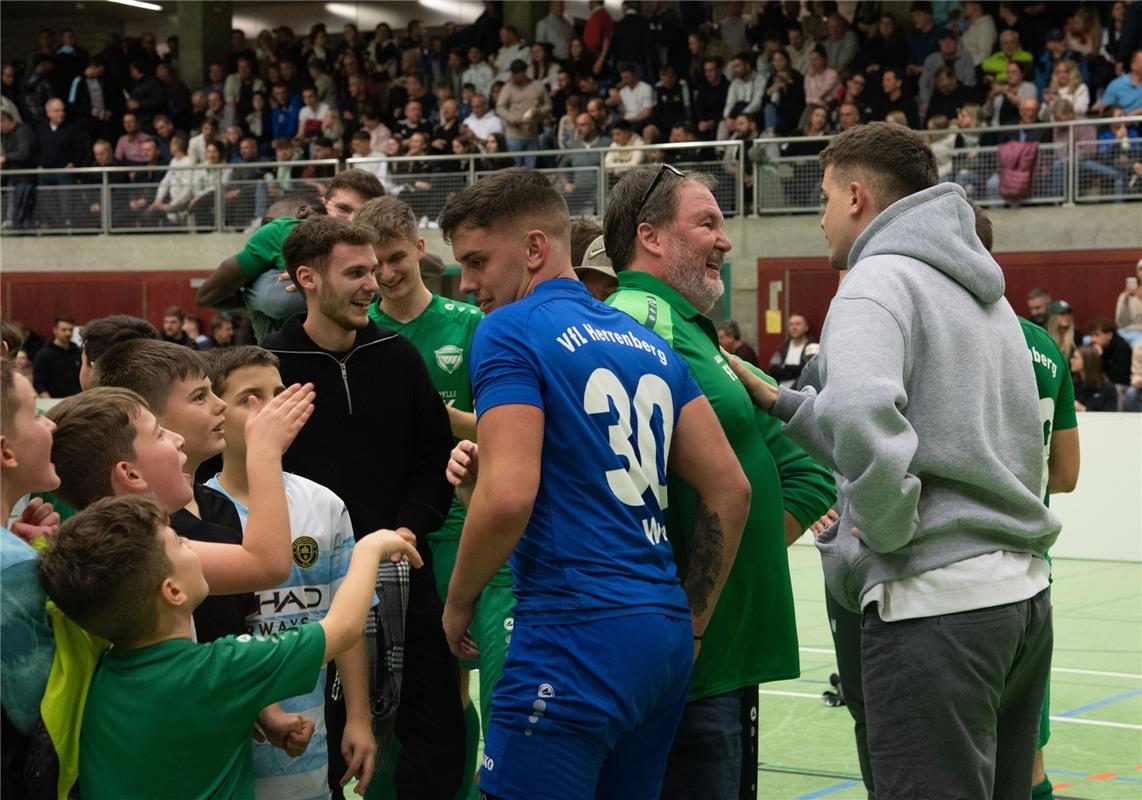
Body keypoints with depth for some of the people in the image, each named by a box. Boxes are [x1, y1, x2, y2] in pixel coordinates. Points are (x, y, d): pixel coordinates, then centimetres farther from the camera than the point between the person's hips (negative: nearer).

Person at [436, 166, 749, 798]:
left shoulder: (509, 331, -6)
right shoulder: (647, 343, 16)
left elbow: (508, 496, -17)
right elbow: (730, 490, 13)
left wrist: (459, 601, -1)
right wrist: (692, 625, 20)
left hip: (577, 633, -8)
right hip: (665, 639, 8)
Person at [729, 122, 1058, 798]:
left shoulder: (880, 281, -8)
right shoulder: (984, 293, 19)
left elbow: (861, 414, -28)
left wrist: (890, 527, -14)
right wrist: (783, 403, 19)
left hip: (935, 602, -9)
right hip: (1021, 588, 9)